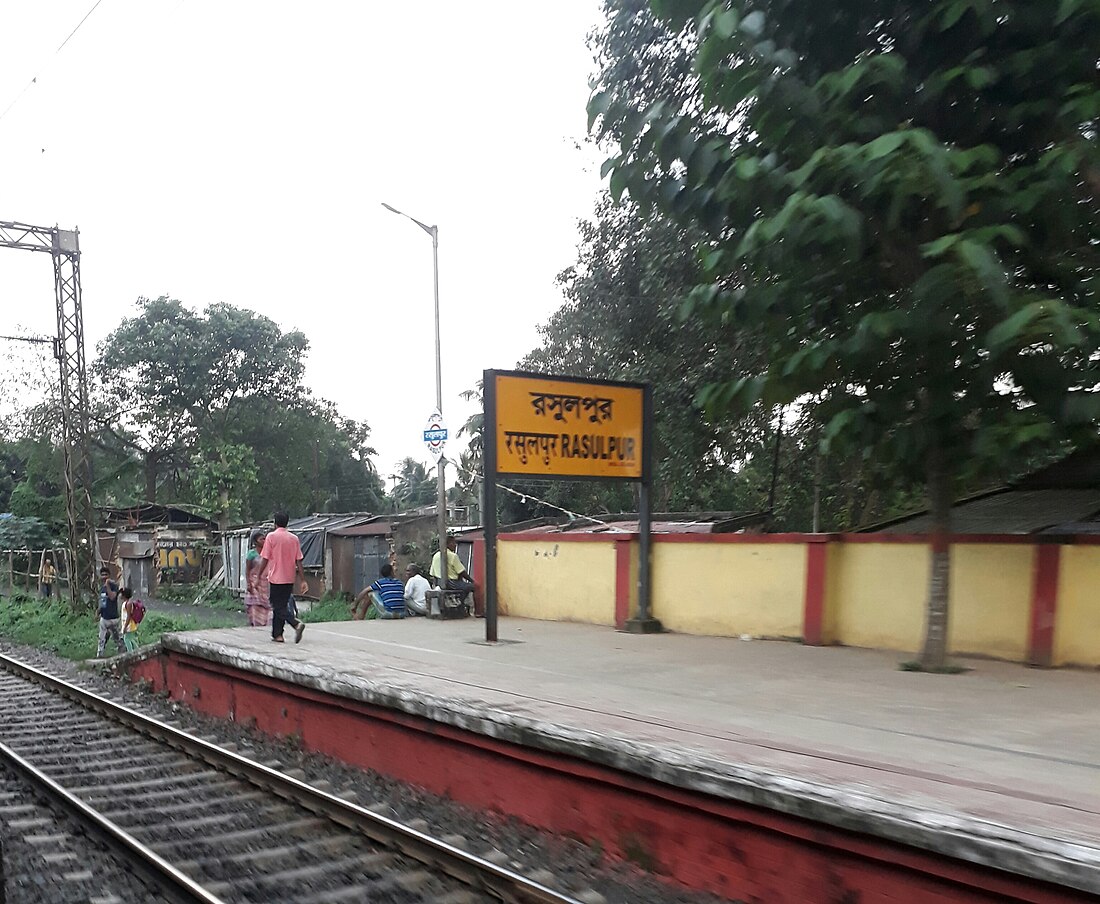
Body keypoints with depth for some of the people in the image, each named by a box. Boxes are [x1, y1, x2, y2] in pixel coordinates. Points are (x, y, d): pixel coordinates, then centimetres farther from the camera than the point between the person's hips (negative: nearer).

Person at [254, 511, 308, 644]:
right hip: (289, 578, 5)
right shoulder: (294, 538, 5)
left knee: (278, 607, -3)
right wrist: (303, 581, 5)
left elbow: (265, 558, -8)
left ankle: (297, 623, -25)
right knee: (281, 606, 14)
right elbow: (299, 561, 4)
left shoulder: (271, 536, -8)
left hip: (276, 578, -5)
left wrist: (259, 575, 3)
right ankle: (277, 635, 16)